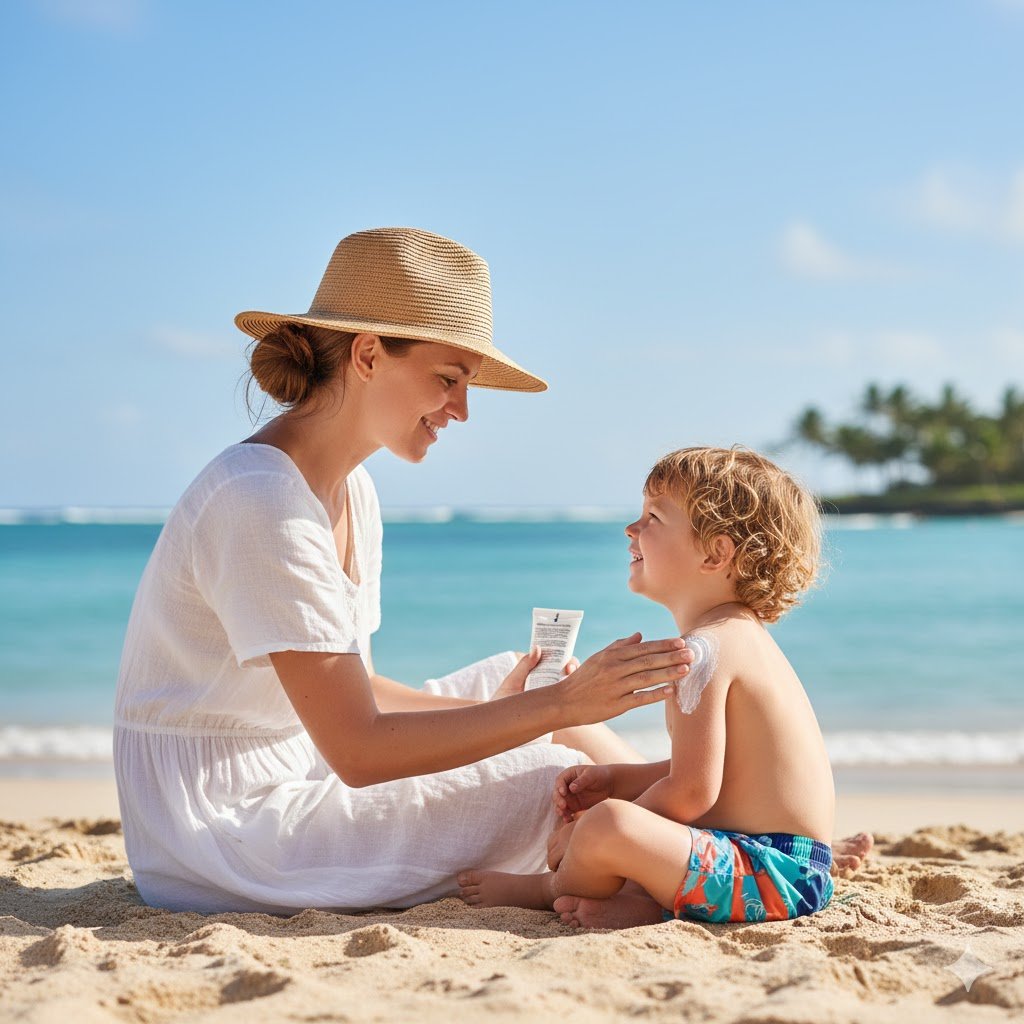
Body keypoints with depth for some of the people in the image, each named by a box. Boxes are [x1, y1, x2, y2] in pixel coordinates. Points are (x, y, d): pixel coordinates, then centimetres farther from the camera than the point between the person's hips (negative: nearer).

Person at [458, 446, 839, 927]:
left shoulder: (706, 648, -17)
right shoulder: (740, 634, 16)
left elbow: (692, 791, -21)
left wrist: (597, 830, -10)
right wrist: (614, 780, 12)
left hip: (775, 876, -12)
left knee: (604, 826, -29)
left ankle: (547, 889, 4)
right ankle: (648, 902, 0)